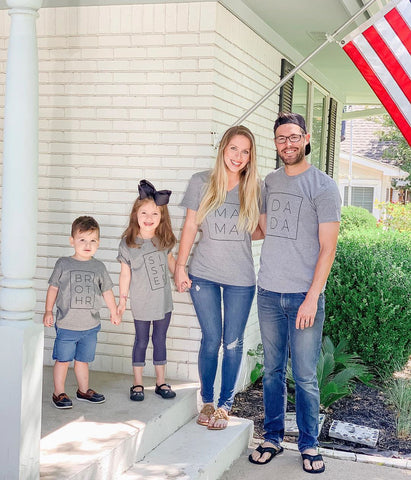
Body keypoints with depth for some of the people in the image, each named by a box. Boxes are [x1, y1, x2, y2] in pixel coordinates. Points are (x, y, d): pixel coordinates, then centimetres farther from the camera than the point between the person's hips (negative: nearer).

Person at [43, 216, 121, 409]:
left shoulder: (99, 267, 3)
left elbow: (107, 291, 14)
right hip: (66, 324, -2)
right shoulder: (63, 264, -4)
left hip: (90, 326, 2)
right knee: (62, 360, 4)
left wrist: (114, 313, 19)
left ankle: (83, 390, 30)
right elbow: (53, 288, 3)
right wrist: (48, 311, 1)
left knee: (83, 360, 14)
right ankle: (59, 393, 17)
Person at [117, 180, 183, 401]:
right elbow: (125, 273, -5)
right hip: (141, 303, -3)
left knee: (160, 339, 14)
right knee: (141, 341, 8)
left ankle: (161, 382, 25)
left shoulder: (164, 239, -4)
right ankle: (137, 383, 21)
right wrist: (122, 299, -1)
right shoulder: (128, 243, -12)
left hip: (163, 300, 3)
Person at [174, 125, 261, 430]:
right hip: (204, 275, 0)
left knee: (233, 343, 5)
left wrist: (244, 235, -9)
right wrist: (180, 267, 2)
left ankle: (225, 406, 19)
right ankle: (207, 402, 21)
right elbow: (190, 227, 4)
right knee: (211, 339, 4)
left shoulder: (255, 188, -1)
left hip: (240, 278, 0)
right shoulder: (202, 182, -1)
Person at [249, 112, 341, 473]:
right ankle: (273, 438, 23)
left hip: (304, 295, -4)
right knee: (273, 371, 11)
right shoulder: (270, 182, 12)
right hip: (269, 293, 5)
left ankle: (309, 444, 16)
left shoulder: (323, 186, -5)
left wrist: (312, 297, -13)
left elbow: (327, 247, -8)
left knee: (305, 376, 1)